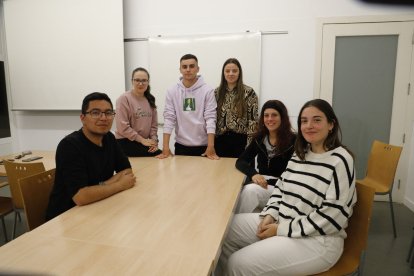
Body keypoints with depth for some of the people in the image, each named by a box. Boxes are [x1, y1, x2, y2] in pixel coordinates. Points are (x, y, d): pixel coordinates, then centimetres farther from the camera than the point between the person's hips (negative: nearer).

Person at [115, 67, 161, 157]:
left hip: (144, 142, 7)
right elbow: (123, 127, -16)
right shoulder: (124, 99, -10)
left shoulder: (150, 99, 10)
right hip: (126, 143, -6)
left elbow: (154, 124, 10)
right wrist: (142, 140, -16)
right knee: (157, 155, -18)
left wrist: (154, 140, -5)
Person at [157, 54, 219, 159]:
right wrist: (165, 147, -11)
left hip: (203, 146, -2)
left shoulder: (207, 90, -6)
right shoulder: (172, 91, 1)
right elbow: (169, 118, -3)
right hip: (181, 145, 2)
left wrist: (211, 147, -19)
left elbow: (210, 118, -11)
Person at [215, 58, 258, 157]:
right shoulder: (217, 93, 7)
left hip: (241, 140, -3)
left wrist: (250, 145, -11)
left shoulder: (249, 93, -4)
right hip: (221, 140, 3)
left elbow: (253, 120, -7)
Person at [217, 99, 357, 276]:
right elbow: (281, 187, 15)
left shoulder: (340, 161, -16)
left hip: (318, 239, -7)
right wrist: (270, 214, -3)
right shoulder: (300, 153, 8)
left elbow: (331, 217, -21)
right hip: (282, 221, 8)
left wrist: (282, 230, -19)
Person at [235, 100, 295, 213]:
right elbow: (240, 161, 1)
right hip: (262, 185, 4)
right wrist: (253, 174, -20)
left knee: (250, 190, -30)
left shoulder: (292, 141, -10)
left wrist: (268, 181, -22)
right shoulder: (260, 138, 5)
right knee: (247, 190, -29)